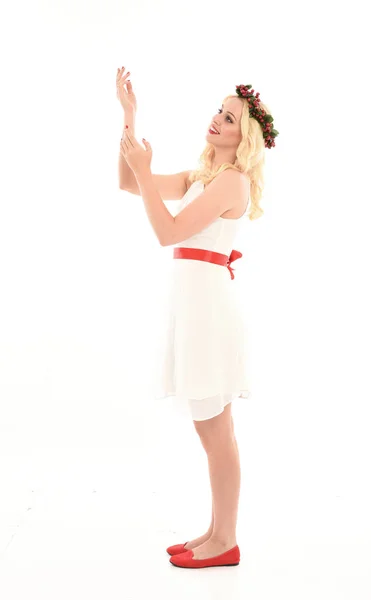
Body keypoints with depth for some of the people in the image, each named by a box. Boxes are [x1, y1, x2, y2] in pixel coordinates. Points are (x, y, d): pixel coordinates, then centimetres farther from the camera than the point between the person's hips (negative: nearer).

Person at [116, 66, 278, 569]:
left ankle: (225, 542, 12)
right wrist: (129, 117, 10)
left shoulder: (232, 180, -9)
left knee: (216, 431, -1)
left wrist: (143, 168, -12)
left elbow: (168, 231, -16)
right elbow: (128, 184, 15)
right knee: (212, 429, 14)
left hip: (208, 300, -9)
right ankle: (217, 533, 25)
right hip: (194, 300, 9)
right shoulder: (201, 178, 18)